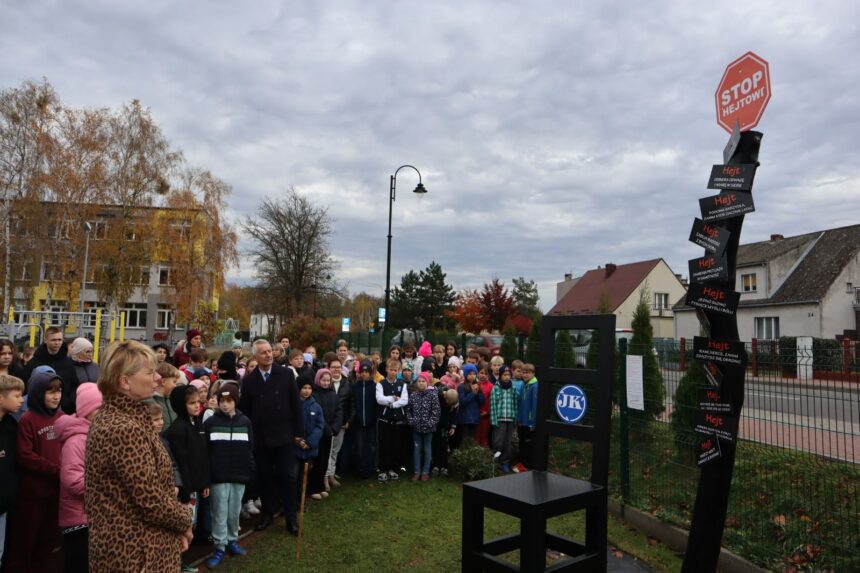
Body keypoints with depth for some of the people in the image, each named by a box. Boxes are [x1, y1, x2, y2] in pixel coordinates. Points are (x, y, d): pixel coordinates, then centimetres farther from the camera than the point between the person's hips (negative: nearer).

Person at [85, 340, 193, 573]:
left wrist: (177, 523, 4)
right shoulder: (124, 430, -25)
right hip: (136, 552, -9)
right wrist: (184, 522, -7)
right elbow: (151, 500, -25)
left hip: (124, 544, 9)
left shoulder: (110, 418, 7)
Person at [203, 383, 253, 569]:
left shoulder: (245, 421, 2)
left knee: (235, 512, 12)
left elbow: (250, 449, 5)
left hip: (239, 475, 2)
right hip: (218, 476, -2)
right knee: (220, 513, 4)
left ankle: (232, 540, 30)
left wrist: (250, 471, 2)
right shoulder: (210, 422, -3)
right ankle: (220, 547, 15)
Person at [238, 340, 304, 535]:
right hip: (260, 437, 1)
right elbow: (245, 410, 3)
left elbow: (295, 404, -1)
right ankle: (267, 513, 27)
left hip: (283, 435, -1)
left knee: (287, 477, 2)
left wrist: (299, 431, -2)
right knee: (264, 477, 11)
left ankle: (291, 518, 12)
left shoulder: (286, 374, -2)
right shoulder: (249, 380, 1)